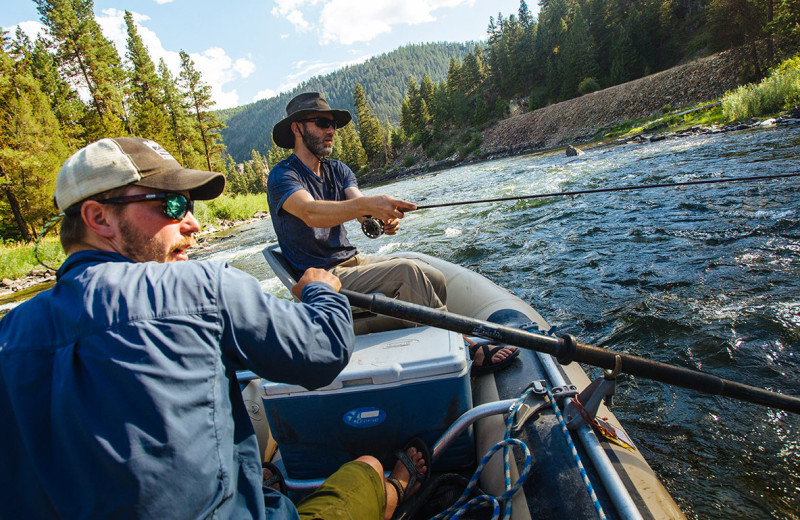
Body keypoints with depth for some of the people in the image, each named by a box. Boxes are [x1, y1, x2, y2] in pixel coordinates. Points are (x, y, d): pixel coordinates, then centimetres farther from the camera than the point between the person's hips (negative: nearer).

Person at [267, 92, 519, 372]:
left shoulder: (337, 170, 13)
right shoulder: (282, 175, -9)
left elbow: (358, 204, -7)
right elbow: (311, 213, -31)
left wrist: (387, 217, -31)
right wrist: (367, 204, -46)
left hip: (352, 260, 7)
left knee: (434, 277, -10)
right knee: (407, 272, -25)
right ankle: (464, 351, -17)